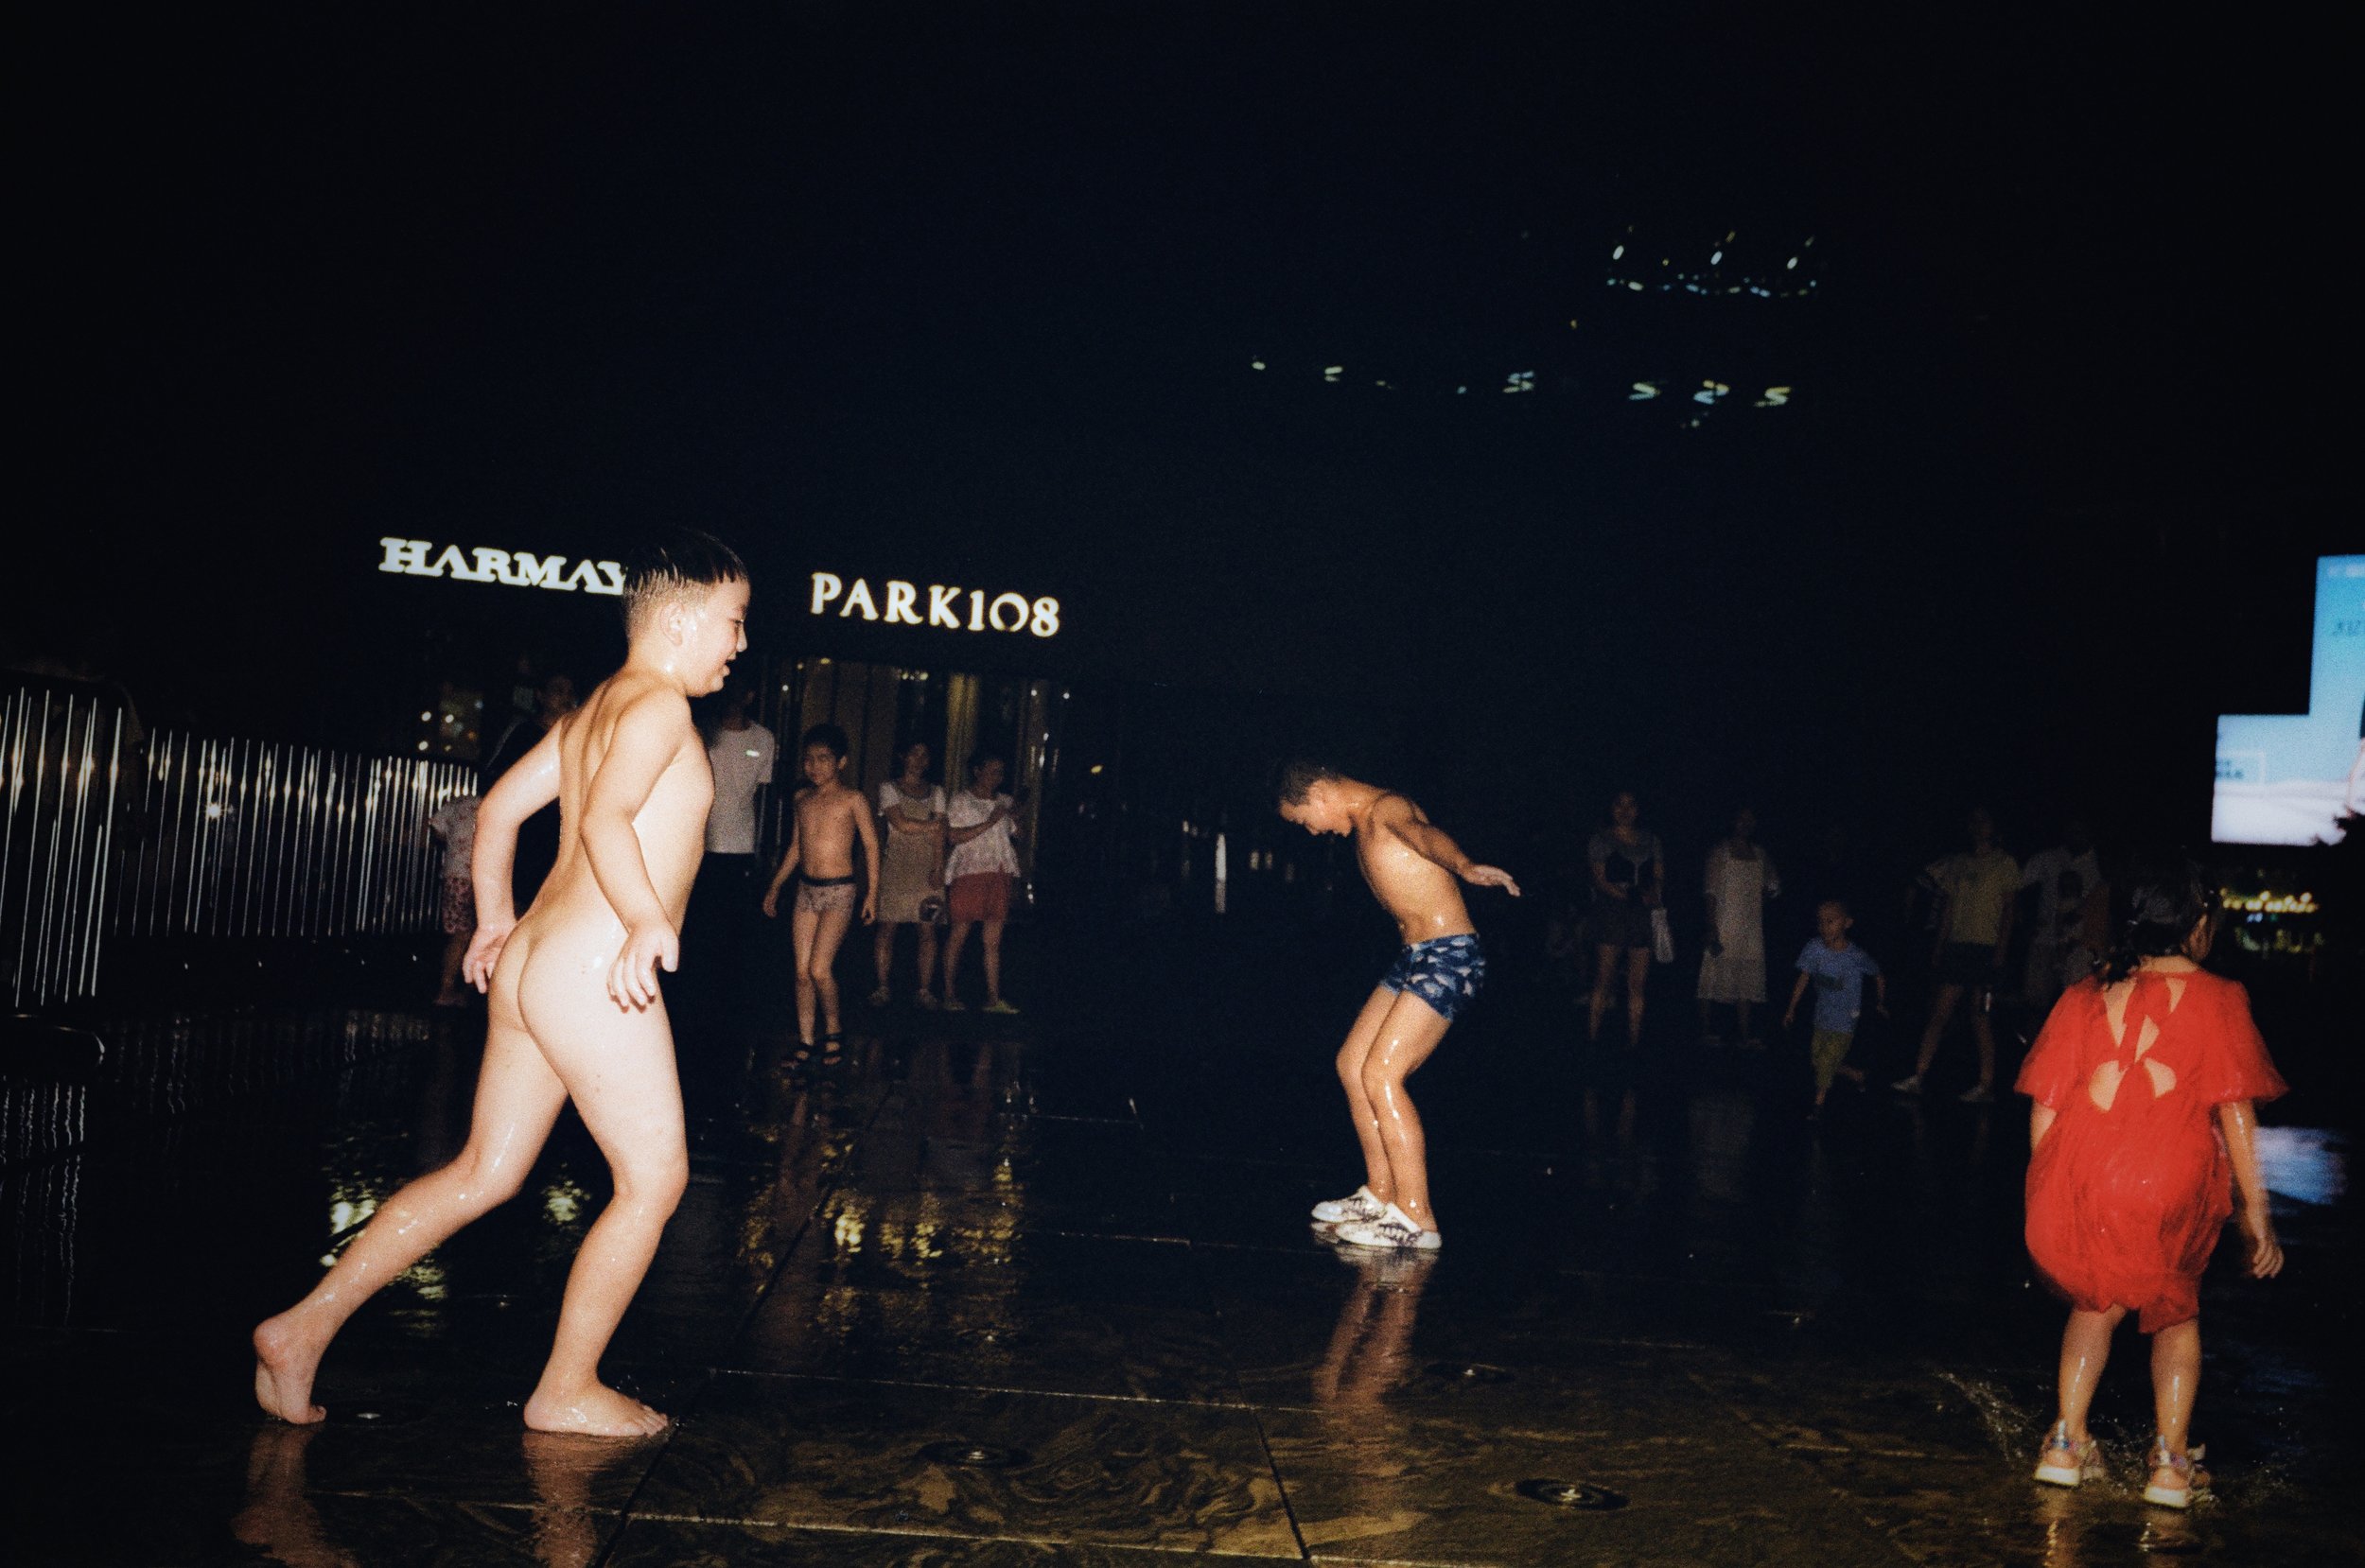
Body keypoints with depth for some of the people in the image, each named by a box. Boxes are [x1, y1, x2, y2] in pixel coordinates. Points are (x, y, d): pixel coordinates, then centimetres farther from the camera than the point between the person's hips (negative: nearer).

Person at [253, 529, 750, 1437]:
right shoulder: (658, 704, -11)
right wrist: (647, 921, -40)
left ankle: (304, 1327, 20)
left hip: (531, 962, 10)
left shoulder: (596, 709, 18)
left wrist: (494, 919, 31)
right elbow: (605, 818, -27)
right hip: (591, 972, -10)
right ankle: (568, 1390, 14)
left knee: (484, 1173, 17)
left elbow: (498, 808, 23)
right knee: (654, 1175, 4)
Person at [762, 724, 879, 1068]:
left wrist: (872, 892, -5)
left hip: (838, 890, -5)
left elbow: (871, 845, -1)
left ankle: (833, 1032, 8)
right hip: (806, 889, 5)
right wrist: (775, 886, 20)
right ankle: (805, 1043, 10)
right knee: (802, 970, 3)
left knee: (819, 968, -12)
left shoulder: (852, 800, -5)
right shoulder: (803, 798, 10)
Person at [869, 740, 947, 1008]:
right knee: (887, 927, -2)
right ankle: (883, 988, 6)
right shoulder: (889, 789, 5)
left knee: (927, 929, -2)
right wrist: (932, 826, 0)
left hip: (927, 868, 2)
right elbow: (901, 824, -8)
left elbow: (939, 837, 4)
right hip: (896, 865, -2)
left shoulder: (936, 793, 14)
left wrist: (938, 868, -9)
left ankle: (926, 990, 2)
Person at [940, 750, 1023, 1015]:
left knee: (994, 940, 2)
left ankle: (994, 998, 1)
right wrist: (988, 823, -14)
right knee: (960, 933, -2)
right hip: (969, 872, -5)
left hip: (999, 873, 5)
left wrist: (1017, 818, 1)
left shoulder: (1004, 802, 17)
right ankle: (949, 994, 5)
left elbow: (1015, 835, 20)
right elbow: (954, 837, -9)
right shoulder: (960, 800, 1)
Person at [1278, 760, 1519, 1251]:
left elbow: (1424, 833, -39)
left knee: (1380, 1075, -15)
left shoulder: (1386, 808, -14)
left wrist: (1466, 868, -58)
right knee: (1351, 1064, 12)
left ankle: (1417, 1221, -11)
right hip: (1414, 956, 10)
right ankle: (1381, 1193, 24)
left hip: (1448, 956, -10)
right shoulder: (1361, 826, 16)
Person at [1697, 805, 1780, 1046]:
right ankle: (1705, 1030, 4)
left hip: (1752, 931, 5)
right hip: (1724, 928, -5)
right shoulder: (1720, 853, -4)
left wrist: (1772, 890, -3)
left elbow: (1769, 890, 21)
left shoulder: (1760, 856, 12)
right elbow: (1712, 893, -9)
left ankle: (1743, 1033, 9)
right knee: (1713, 980, -2)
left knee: (1747, 981, 5)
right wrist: (1712, 932, -15)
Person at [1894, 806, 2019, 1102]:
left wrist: (2001, 948, -12)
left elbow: (2009, 909, -3)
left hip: (1986, 948, -5)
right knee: (1940, 1013, 3)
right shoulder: (1958, 864, 16)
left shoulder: (2005, 864, 2)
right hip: (1957, 945, 5)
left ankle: (1986, 1084, 3)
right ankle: (1917, 1077, 2)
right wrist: (1938, 947, 12)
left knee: (1981, 1019, -4)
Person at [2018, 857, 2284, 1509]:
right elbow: (2236, 1114, -4)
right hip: (2168, 1197, -2)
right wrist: (2257, 1220, 1)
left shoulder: (2084, 997, 8)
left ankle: (2067, 1444, 25)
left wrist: (2044, 1203, 18)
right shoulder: (2215, 999, 1)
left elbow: (2043, 1111, 7)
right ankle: (2171, 1463, 24)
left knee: (2097, 1300, 28)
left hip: (2075, 1192, 2)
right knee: (2175, 1308, 25)